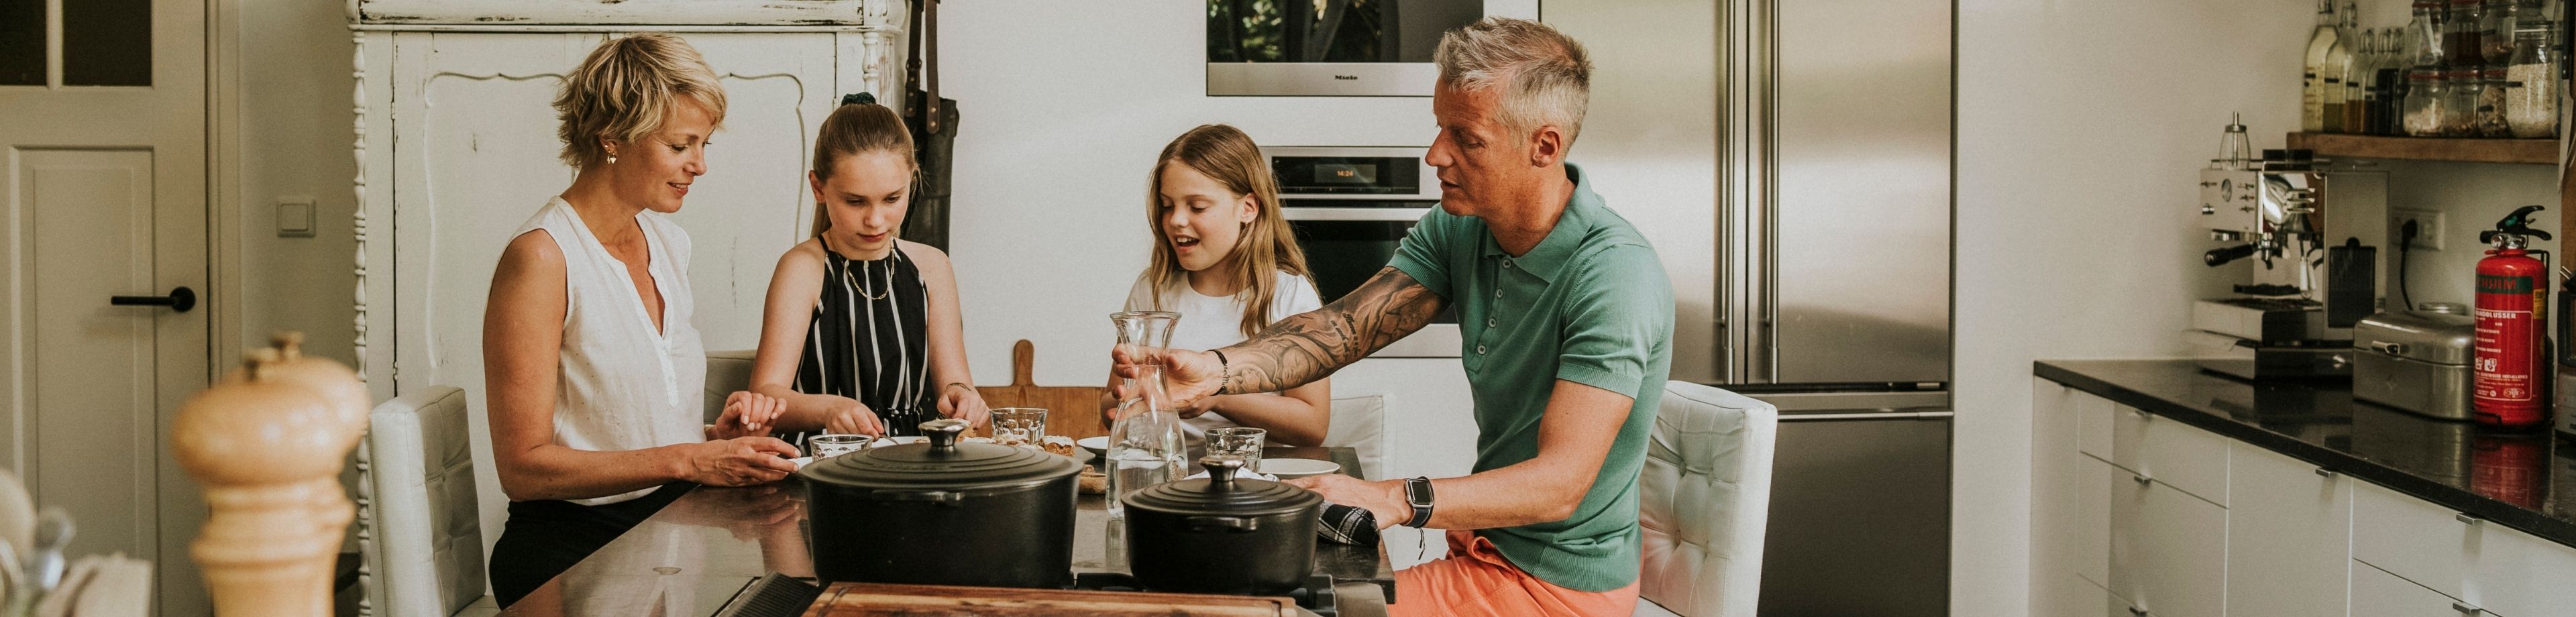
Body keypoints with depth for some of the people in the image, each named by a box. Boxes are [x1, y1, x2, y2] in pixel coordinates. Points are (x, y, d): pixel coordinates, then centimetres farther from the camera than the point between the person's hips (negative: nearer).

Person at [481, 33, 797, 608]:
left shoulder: (668, 242, 12)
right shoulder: (540, 257, -12)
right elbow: (523, 467, -15)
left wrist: (715, 436, 3)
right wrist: (687, 460, -20)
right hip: (571, 550, -7)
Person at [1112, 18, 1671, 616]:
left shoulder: (1615, 275, -25)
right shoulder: (1458, 229, 0)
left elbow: (1559, 484, -31)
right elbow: (1345, 326, -8)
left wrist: (1393, 500, -43)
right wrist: (1218, 369, -27)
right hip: (1483, 543, 7)